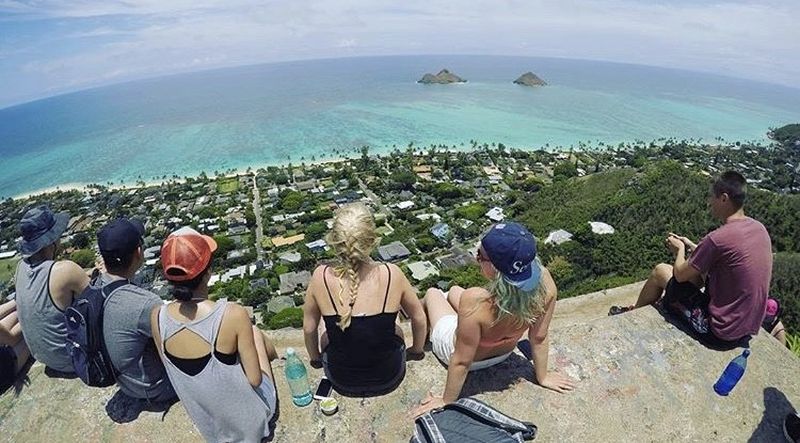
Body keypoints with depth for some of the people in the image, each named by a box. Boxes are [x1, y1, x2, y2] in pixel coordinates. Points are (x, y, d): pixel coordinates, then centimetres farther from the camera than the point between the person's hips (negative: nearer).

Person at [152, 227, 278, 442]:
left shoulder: (157, 317, -19)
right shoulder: (233, 314, -33)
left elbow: (172, 370, -1)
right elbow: (255, 379, -22)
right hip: (249, 415, -3)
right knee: (254, 333, 18)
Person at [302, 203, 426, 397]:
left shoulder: (321, 277, -23)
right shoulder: (392, 274, -23)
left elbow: (309, 328, -6)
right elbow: (419, 318, -6)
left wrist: (315, 358, 15)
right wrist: (417, 350, 15)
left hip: (341, 381, 0)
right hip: (389, 378, 1)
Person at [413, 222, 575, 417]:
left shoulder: (475, 301, -46)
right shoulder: (544, 281, -32)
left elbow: (461, 362, -30)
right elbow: (539, 337, -16)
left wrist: (446, 401, -12)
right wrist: (542, 376, 2)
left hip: (465, 354, -4)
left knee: (432, 293, 24)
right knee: (454, 290, 28)